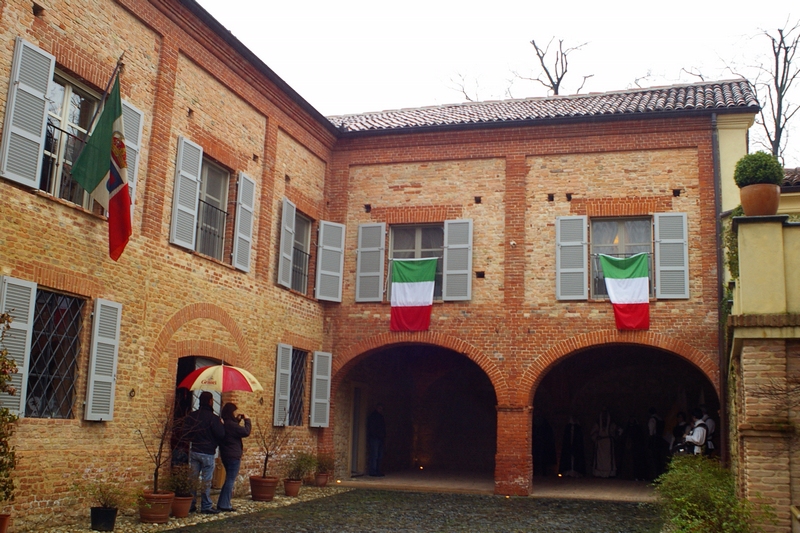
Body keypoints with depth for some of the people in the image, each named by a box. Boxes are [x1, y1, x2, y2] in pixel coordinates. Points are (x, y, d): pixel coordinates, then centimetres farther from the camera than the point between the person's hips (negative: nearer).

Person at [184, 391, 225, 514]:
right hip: (208, 453, -5)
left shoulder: (190, 416, 3)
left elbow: (187, 432, 9)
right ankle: (206, 506, 8)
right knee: (206, 481, 2)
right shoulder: (213, 418, -16)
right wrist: (221, 424, 2)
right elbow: (221, 435, -15)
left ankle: (191, 504, 14)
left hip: (194, 451, 5)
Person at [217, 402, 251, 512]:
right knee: (230, 480, -2)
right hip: (233, 456, -10)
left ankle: (221, 504, 22)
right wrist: (247, 420, -9)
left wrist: (238, 419, 13)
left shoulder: (223, 424, 9)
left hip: (225, 455, 10)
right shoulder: (231, 424, -20)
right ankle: (224, 505, 2)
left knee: (229, 479, 19)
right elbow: (246, 432, -22)